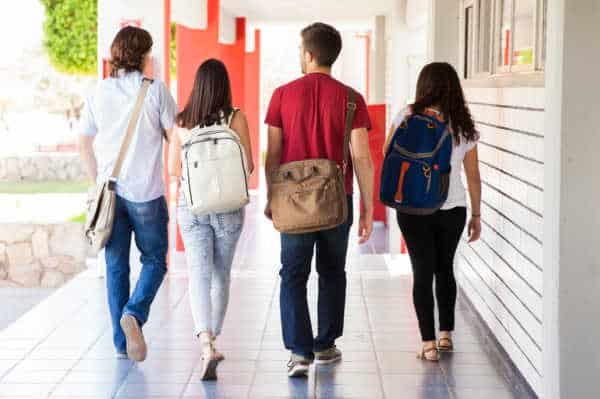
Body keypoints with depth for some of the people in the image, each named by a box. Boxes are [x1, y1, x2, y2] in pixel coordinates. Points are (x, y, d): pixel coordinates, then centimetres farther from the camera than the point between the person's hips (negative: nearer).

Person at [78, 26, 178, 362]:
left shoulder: (99, 93, 5)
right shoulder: (155, 90, -6)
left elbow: (84, 143, 11)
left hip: (110, 191, 4)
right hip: (146, 192, -3)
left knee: (116, 266, 10)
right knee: (155, 261, 10)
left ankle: (122, 342, 13)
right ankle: (134, 313, -14)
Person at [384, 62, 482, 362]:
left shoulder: (409, 116, -6)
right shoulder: (464, 126, 1)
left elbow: (388, 153, 7)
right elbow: (473, 176, 5)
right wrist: (476, 215, 13)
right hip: (453, 209, 2)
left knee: (423, 273, 4)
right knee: (445, 269, 20)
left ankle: (429, 344, 2)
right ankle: (446, 334, 28)